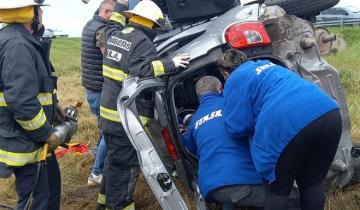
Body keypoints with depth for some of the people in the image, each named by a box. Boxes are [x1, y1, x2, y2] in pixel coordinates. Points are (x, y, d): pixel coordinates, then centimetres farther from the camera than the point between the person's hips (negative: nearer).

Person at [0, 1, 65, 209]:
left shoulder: (22, 40, 10)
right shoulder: (17, 46, -25)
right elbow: (21, 102, -30)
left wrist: (52, 103, 14)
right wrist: (47, 134, -19)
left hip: (32, 138, 11)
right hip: (23, 143, -11)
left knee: (51, 183, 24)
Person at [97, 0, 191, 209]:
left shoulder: (115, 34, 11)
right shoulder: (143, 43, -15)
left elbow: (114, 23, 34)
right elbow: (142, 70, -29)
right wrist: (170, 64, -24)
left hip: (109, 111, 9)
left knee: (114, 159, 23)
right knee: (124, 164, 0)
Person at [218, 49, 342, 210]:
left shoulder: (235, 80, 14)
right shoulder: (268, 64, 36)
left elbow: (238, 128, 6)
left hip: (287, 125, -7)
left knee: (278, 190, 13)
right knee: (313, 183, 21)